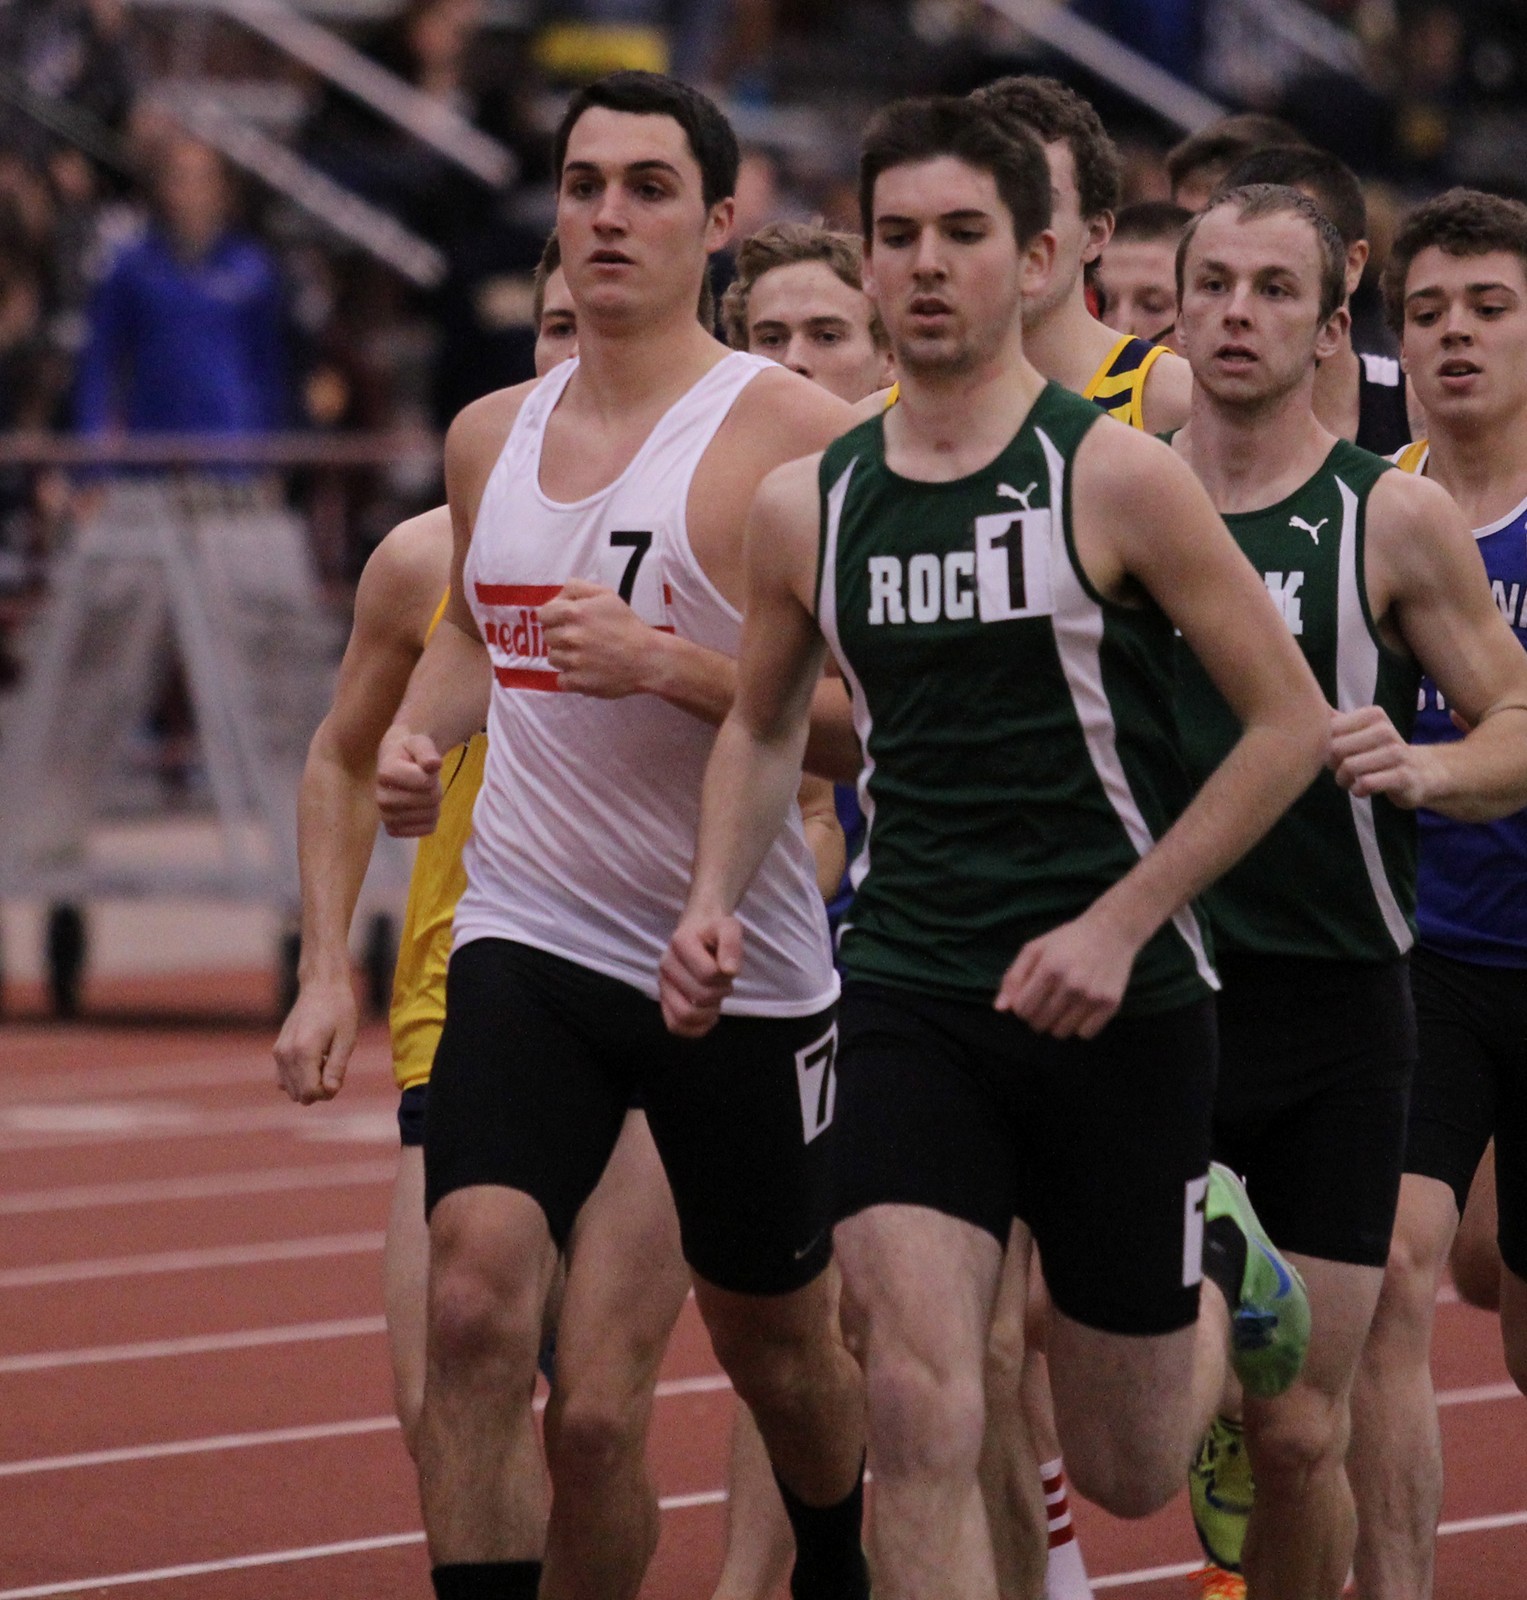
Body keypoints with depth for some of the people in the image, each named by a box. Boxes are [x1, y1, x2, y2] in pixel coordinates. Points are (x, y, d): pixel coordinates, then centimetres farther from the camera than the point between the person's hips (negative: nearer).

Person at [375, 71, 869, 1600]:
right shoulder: (490, 436, 8)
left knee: (776, 1341, 16)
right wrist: (417, 731, 8)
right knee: (474, 1301, -19)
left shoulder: (787, 434, -11)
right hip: (526, 939, 3)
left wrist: (668, 664, -27)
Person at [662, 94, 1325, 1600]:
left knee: (1129, 1471, 10)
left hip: (1115, 1002, -2)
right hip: (908, 994, 2)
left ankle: (1222, 1265, 44)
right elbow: (764, 723, 22)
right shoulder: (805, 505, 4)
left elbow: (1292, 722, -5)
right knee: (916, 1403, -18)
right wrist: (714, 899, 4)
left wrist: (1118, 922, -12)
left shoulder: (1114, 476, -8)